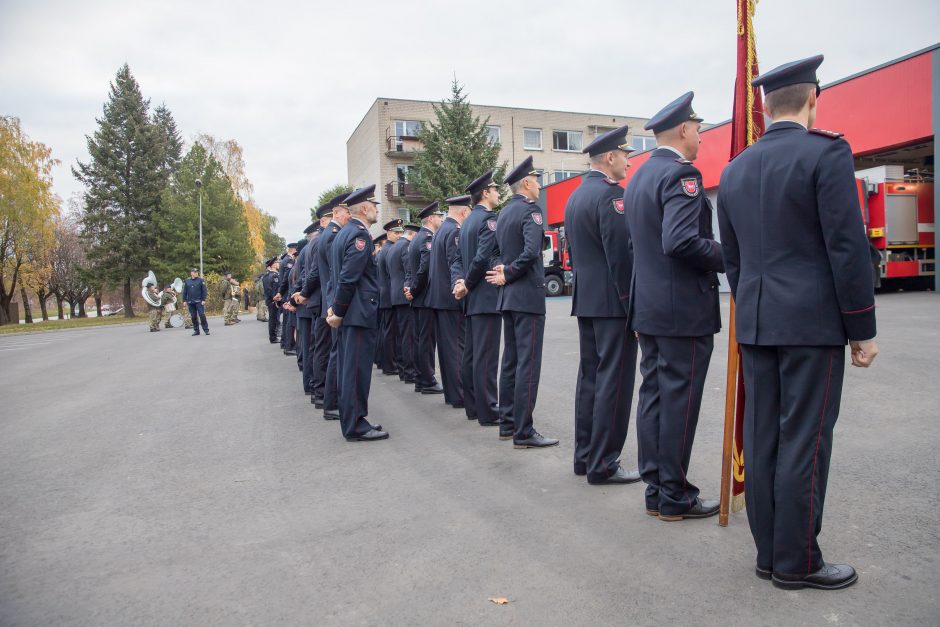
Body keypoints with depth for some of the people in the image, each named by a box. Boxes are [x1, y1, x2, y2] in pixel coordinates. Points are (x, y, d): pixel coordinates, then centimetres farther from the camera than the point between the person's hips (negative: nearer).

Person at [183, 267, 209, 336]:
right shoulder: (187, 281, 8)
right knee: (193, 317, 6)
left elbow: (204, 290, -3)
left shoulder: (200, 280, 0)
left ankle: (206, 330, -2)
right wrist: (184, 300, 7)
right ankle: (196, 330, 15)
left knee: (202, 315, -8)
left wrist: (204, 300, -9)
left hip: (199, 302, -3)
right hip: (190, 302, 3)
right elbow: (184, 291, 12)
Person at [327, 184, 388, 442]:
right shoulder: (360, 234, -13)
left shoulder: (344, 233, 17)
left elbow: (336, 274, 16)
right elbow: (348, 278, -20)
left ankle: (351, 421, 21)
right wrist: (338, 310, -13)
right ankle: (356, 426, 1)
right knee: (357, 369, -5)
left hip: (347, 313, 10)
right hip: (358, 312, -10)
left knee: (349, 368, 13)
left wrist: (335, 308, 11)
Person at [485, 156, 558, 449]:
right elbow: (531, 252, -24)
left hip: (508, 297, 9)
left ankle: (508, 424, 20)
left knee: (510, 361, 13)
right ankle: (523, 432, -4)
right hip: (528, 296, -9)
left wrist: (505, 272, -1)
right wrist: (508, 275, -12)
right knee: (528, 364, -7)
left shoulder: (504, 213, 14)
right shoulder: (530, 211, -12)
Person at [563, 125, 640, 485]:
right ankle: (603, 465, 1)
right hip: (613, 303, -9)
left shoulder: (574, 197, 15)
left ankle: (584, 456, 20)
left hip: (585, 301, 9)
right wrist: (634, 306, -15)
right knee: (613, 382, -4)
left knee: (590, 377, 13)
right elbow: (622, 255, -18)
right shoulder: (610, 194, -13)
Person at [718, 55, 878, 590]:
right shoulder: (827, 152, -8)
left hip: (756, 324, 6)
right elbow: (848, 248, -11)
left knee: (763, 437, 10)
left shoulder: (734, 170, 11)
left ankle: (769, 552, 20)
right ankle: (797, 562, 11)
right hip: (812, 322, -6)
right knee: (805, 440, 1)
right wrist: (862, 330, -5)